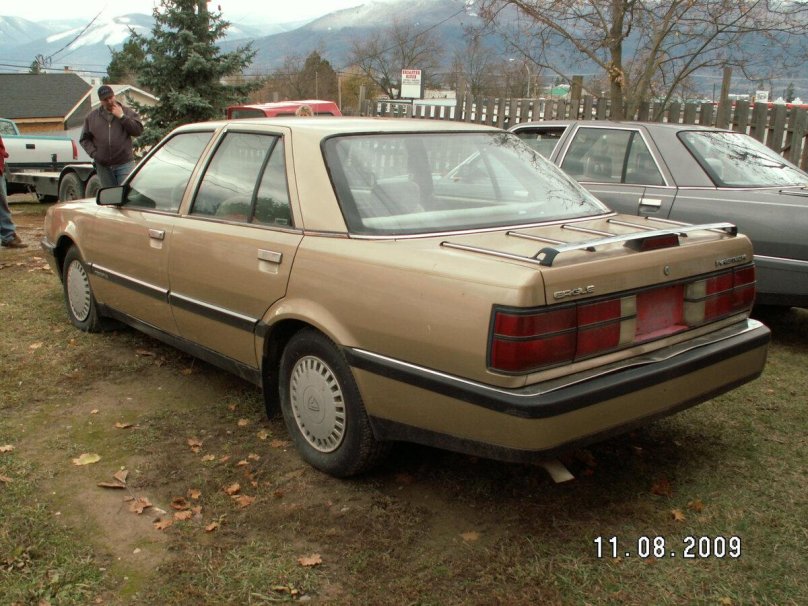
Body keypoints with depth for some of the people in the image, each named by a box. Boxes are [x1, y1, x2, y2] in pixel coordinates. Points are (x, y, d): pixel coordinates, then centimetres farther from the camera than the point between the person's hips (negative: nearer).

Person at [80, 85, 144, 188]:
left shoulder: (127, 112, 4)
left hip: (125, 164, -3)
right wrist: (93, 153, -3)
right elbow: (84, 139, 12)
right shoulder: (92, 116, 10)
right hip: (103, 166, 3)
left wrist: (122, 117, -11)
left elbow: (138, 130, -7)